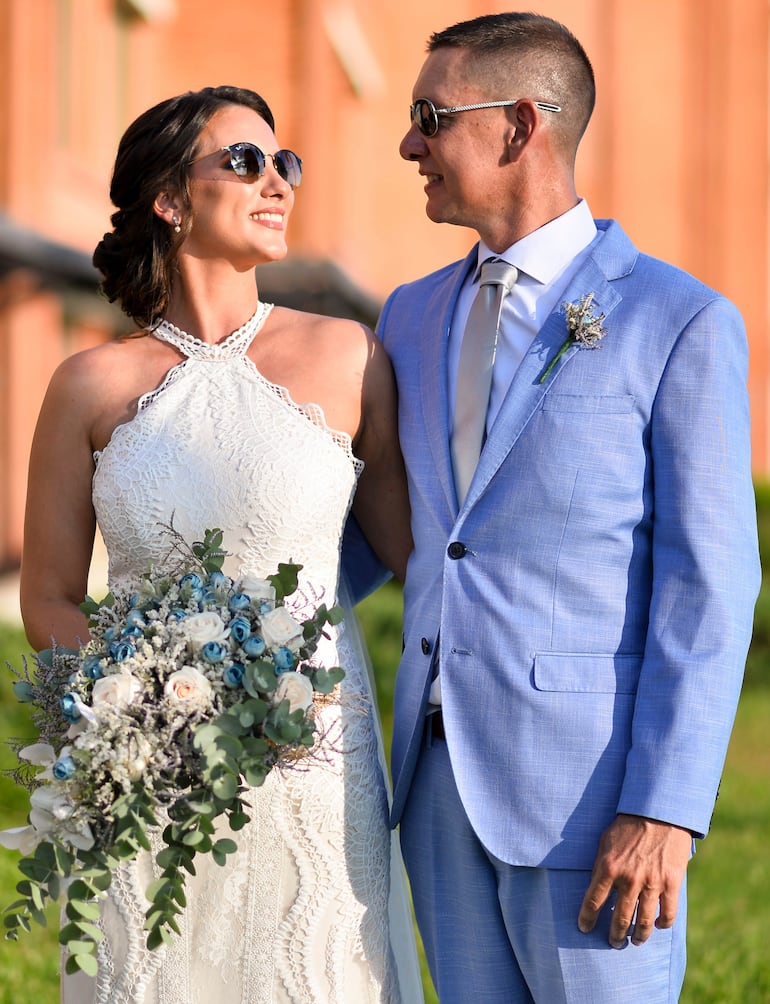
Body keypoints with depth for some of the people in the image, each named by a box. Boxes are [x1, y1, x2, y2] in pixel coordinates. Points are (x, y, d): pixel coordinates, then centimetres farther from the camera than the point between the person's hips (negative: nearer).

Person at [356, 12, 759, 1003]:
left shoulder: (682, 323, -7)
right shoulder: (412, 318, 13)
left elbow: (709, 587, -11)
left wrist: (664, 812, -17)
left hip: (591, 784, -6)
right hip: (444, 782, 6)